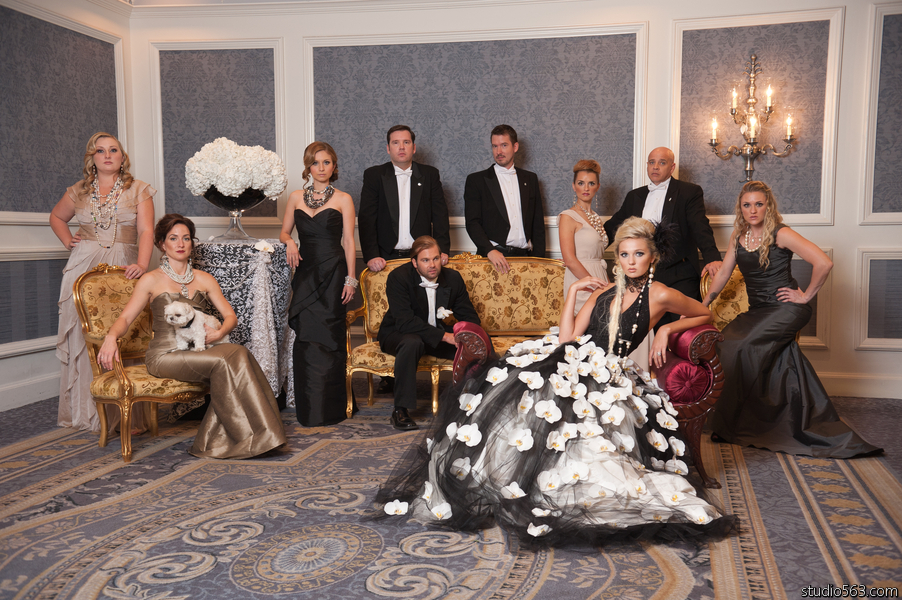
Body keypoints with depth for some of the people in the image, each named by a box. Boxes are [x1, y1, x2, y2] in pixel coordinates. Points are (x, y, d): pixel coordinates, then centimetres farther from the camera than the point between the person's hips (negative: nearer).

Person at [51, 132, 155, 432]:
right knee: (83, 337, 1)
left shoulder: (138, 190, 6)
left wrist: (142, 264, -22)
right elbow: (56, 217, 32)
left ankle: (121, 413, -1)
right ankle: (83, 411, 11)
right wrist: (68, 241, 13)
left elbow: (146, 230, -6)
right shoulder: (79, 192, 14)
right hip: (84, 267, 2)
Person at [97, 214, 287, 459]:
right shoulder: (151, 280, 7)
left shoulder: (204, 279, 17)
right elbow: (125, 317, 1)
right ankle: (246, 438, -28)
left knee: (238, 354, -32)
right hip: (164, 354, -4)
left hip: (199, 351, 4)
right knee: (224, 360, -33)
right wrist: (111, 336, -21)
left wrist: (219, 332, -10)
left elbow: (230, 315, 12)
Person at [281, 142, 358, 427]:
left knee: (328, 338, -2)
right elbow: (284, 232, 19)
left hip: (333, 272, -3)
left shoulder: (343, 199, 3)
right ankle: (308, 408, 10)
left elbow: (348, 242, 0)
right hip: (306, 272, 3)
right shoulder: (296, 198, 11)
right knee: (305, 336, 0)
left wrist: (350, 278, -6)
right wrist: (290, 242, -4)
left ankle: (330, 408, 9)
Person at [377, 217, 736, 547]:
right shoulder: (603, 292, 18)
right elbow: (567, 337, 9)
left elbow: (705, 315, 16)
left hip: (608, 375, -5)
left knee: (544, 396, -28)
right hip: (576, 362, 5)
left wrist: (667, 329, 2)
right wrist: (572, 291, 7)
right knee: (505, 382, -16)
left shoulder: (659, 295, 3)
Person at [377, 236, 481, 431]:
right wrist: (444, 336, -37)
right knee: (412, 343, -39)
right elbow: (405, 321, -31)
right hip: (397, 334, -4)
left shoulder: (453, 278, -6)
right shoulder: (399, 277, -20)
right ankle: (401, 410, -30)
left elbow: (469, 316, -2)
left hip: (437, 333, 4)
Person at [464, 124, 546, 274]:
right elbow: (472, 223, -1)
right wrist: (490, 251, -16)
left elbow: (538, 224, 17)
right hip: (492, 257, -2)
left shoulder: (530, 179, 18)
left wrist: (538, 260, 6)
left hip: (524, 256, 3)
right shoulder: (476, 180, 8)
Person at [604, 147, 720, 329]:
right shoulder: (634, 196, 17)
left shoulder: (690, 192, 3)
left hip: (681, 277, -4)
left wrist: (712, 257, -25)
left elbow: (700, 227, -8)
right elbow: (612, 226, 22)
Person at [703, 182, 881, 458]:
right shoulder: (738, 236, 9)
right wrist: (700, 307, 13)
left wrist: (806, 296, -10)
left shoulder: (780, 234, -12)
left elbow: (823, 263, -19)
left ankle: (735, 425, -5)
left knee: (738, 346, -23)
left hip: (785, 309, -7)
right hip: (757, 311, 7)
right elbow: (723, 274, 16)